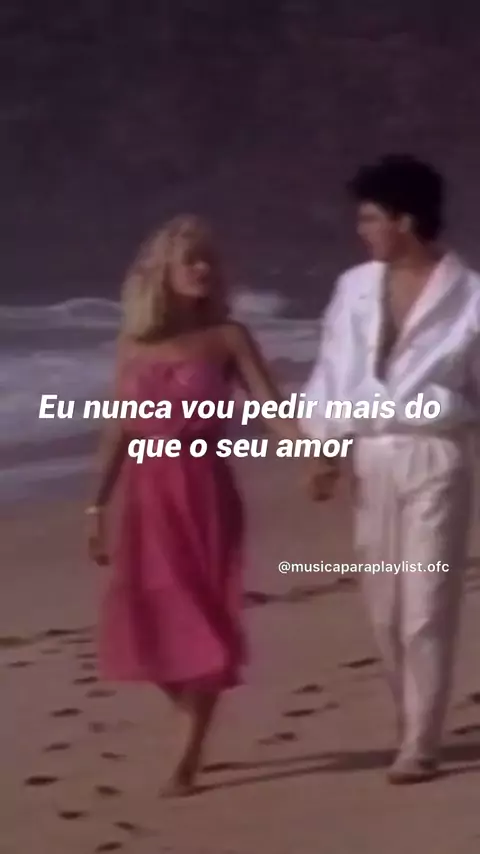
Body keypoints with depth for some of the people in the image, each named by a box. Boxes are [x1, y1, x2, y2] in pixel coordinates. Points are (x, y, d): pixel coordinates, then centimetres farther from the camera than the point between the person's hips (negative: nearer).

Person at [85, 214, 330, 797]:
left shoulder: (226, 337, 0)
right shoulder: (134, 342, 6)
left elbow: (272, 409, -7)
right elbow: (119, 431, 11)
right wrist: (97, 508, 10)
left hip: (203, 496, -2)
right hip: (147, 499, 2)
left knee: (203, 626, -2)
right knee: (143, 625, -2)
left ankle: (189, 760, 8)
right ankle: (196, 719, 27)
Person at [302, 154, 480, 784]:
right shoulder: (354, 288, 7)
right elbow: (333, 368, 10)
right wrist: (320, 445, 0)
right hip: (370, 458, 4)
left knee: (426, 609, -5)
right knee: (385, 610, 10)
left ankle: (420, 746, 1)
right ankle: (411, 725, 25)